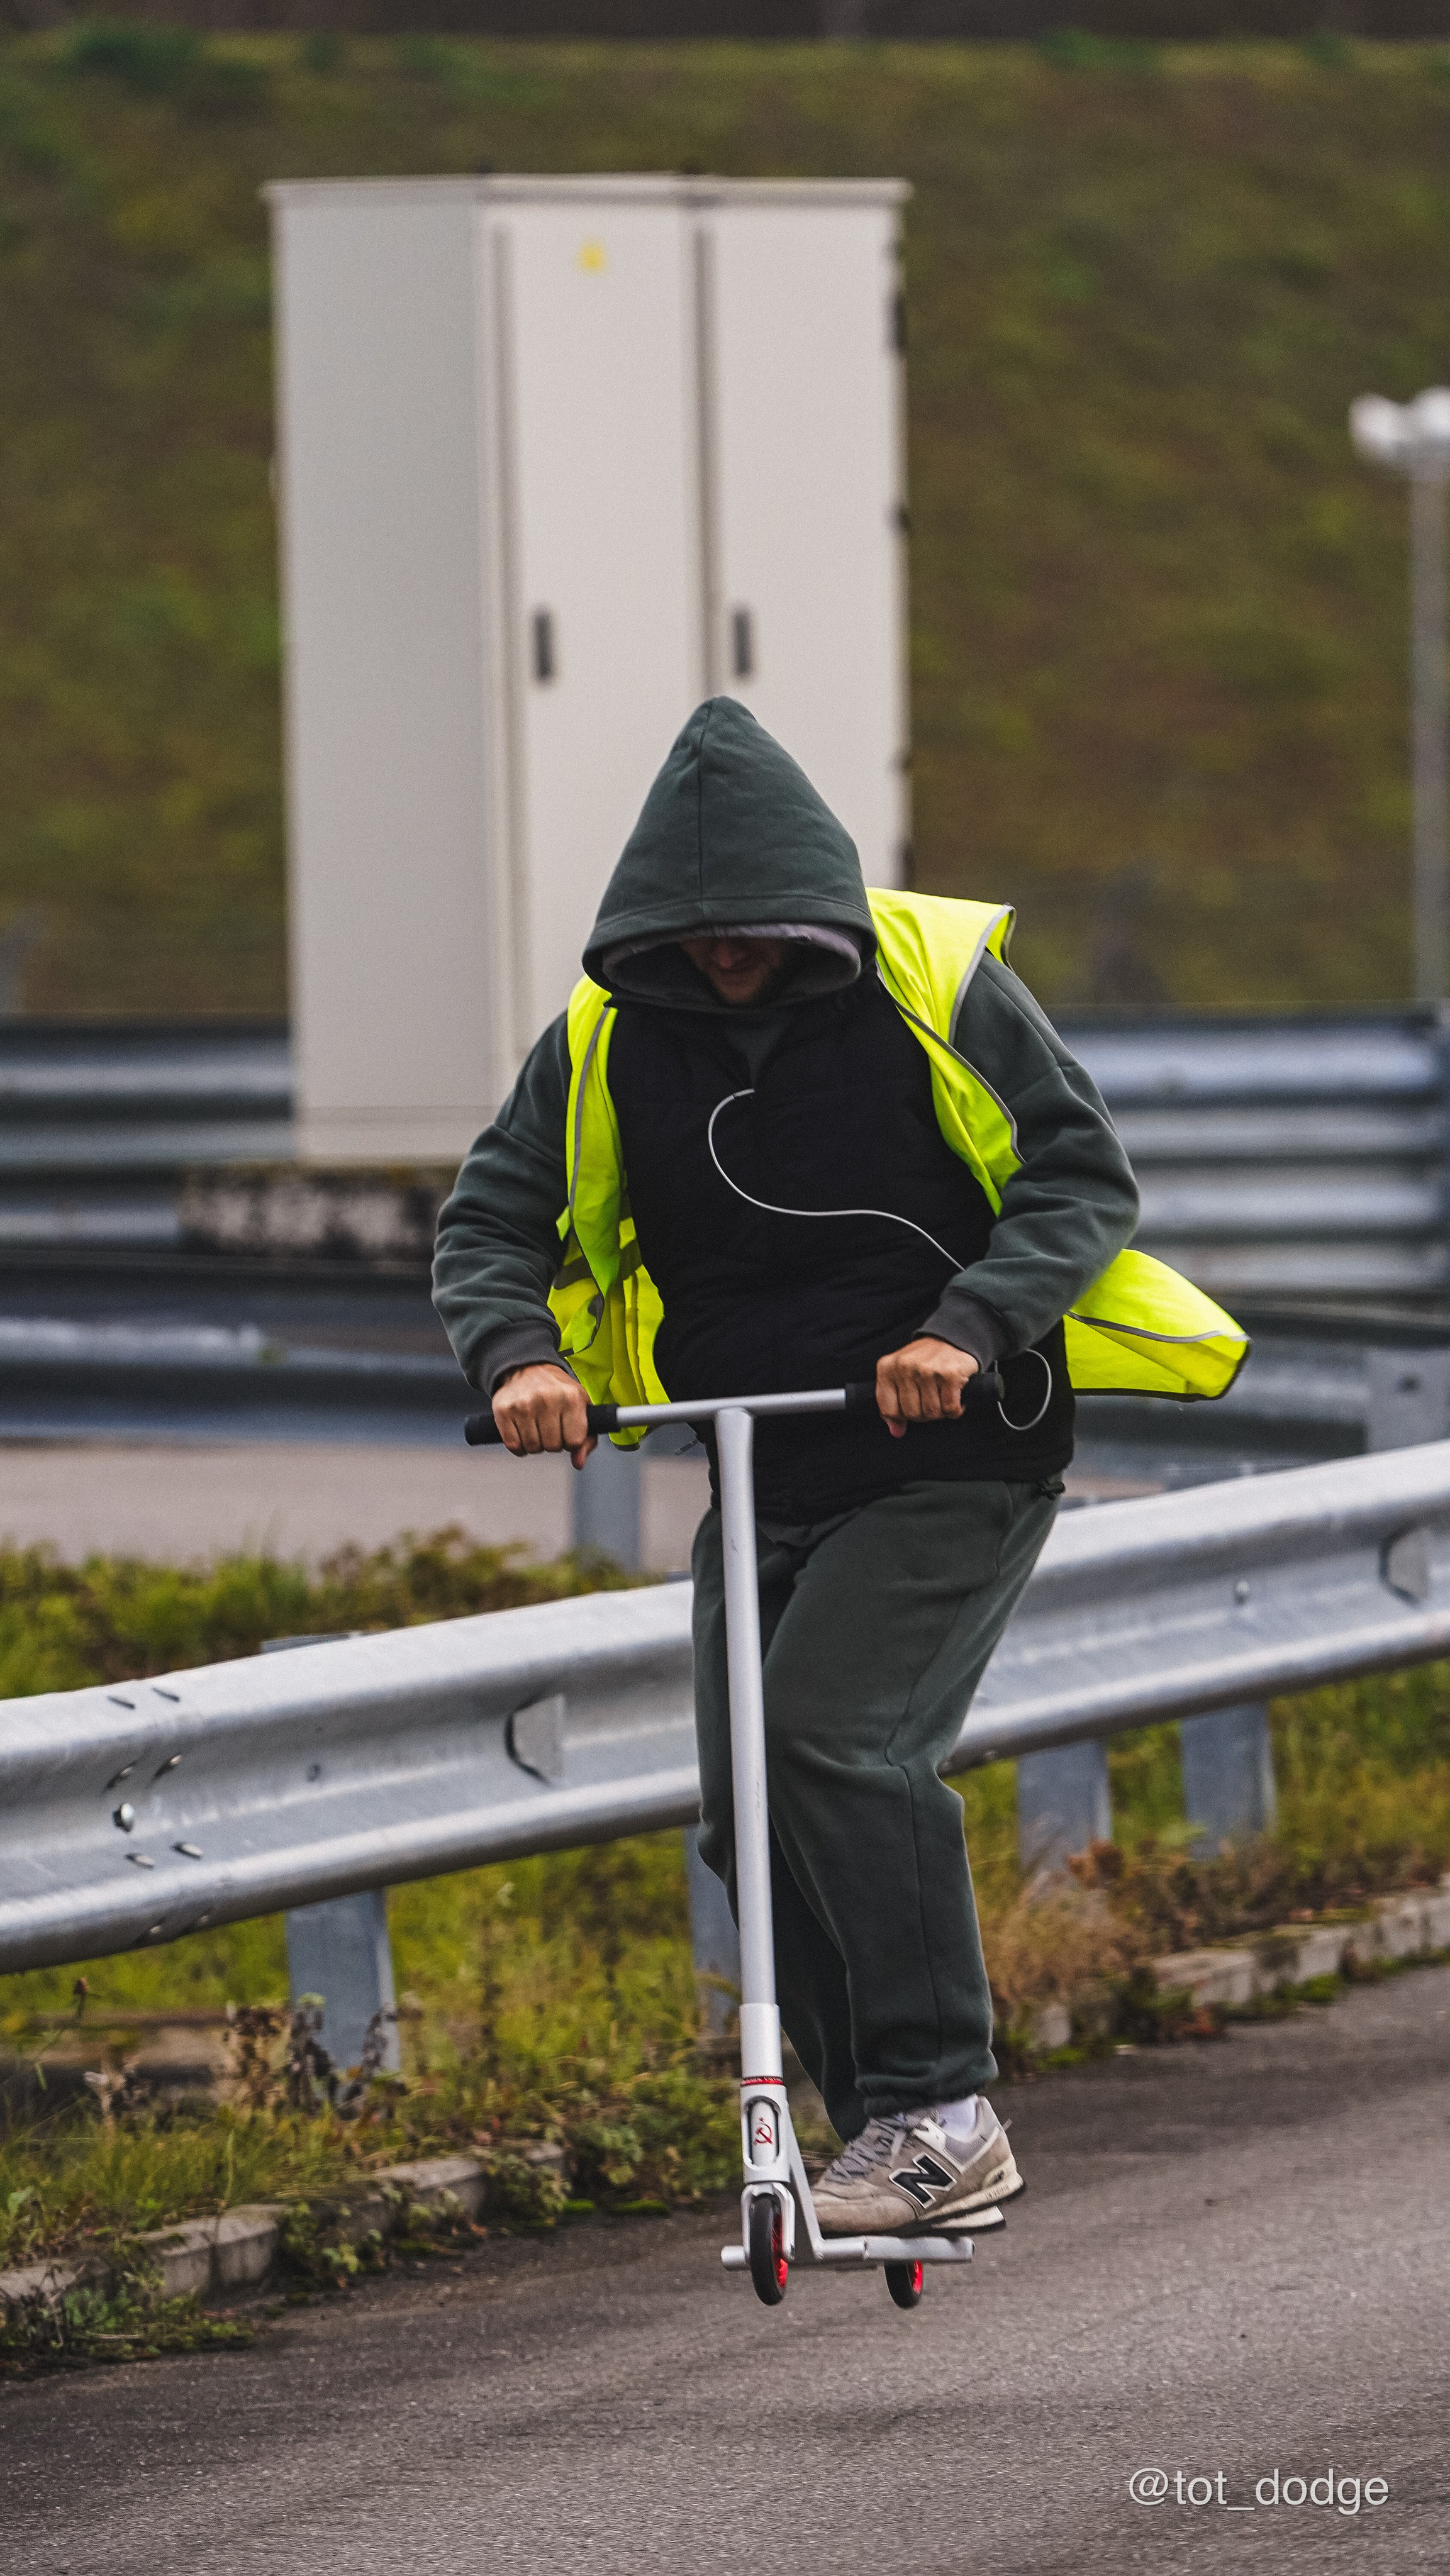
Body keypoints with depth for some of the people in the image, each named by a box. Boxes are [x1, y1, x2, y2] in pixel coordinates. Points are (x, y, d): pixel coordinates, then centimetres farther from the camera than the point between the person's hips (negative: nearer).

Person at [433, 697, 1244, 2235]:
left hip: (952, 1460, -6)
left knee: (832, 1733, -24)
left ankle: (939, 2114, -19)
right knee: (744, 1815, 1)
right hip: (756, 1477, 6)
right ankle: (901, 2147, 12)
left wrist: (965, 1327, -25)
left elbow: (1082, 1173, -10)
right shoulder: (609, 1036, 2)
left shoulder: (933, 983, -10)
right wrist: (518, 1355, -19)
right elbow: (488, 1224, 3)